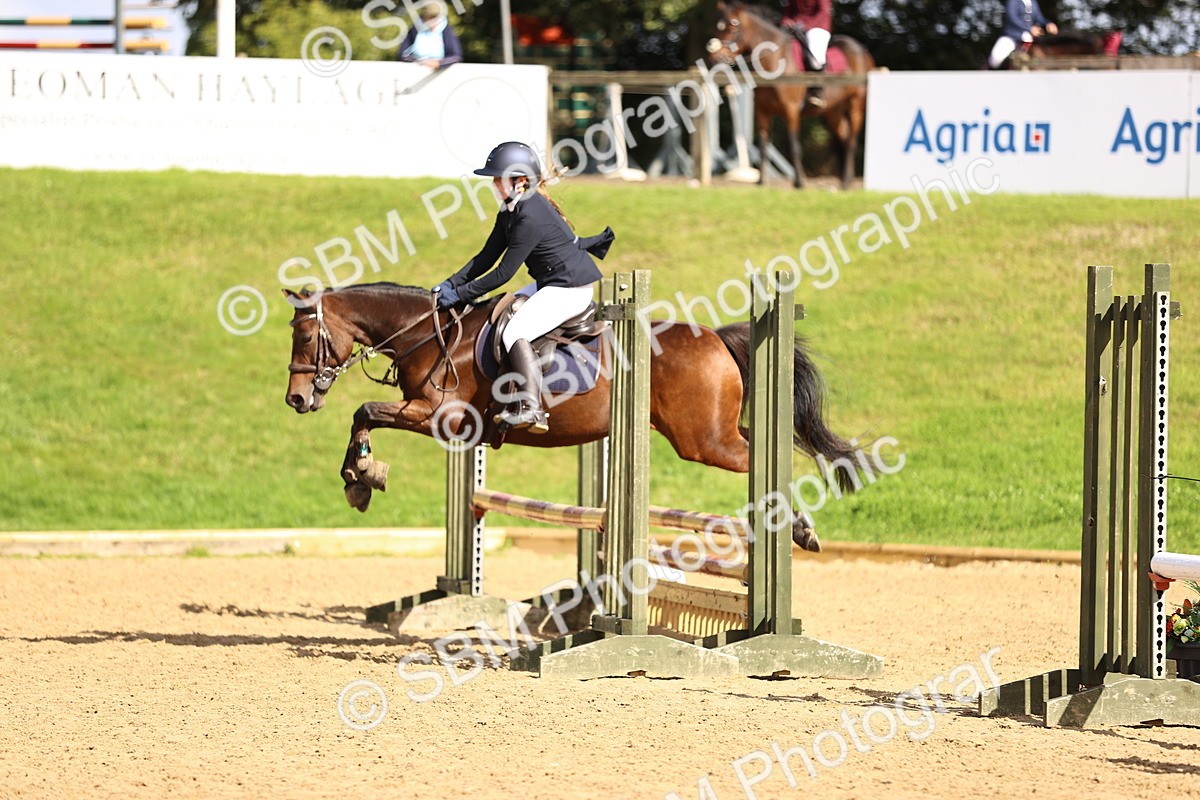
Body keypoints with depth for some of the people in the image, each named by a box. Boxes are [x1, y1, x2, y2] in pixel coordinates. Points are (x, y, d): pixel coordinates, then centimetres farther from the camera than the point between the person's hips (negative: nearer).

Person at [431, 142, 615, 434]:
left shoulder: (531, 218, -23)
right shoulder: (510, 212, 8)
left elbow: (504, 273, -21)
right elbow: (486, 258, 12)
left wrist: (460, 294, -16)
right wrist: (451, 284, 1)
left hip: (571, 287, -11)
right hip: (551, 282, 11)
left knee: (516, 333, -24)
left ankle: (532, 410, -31)